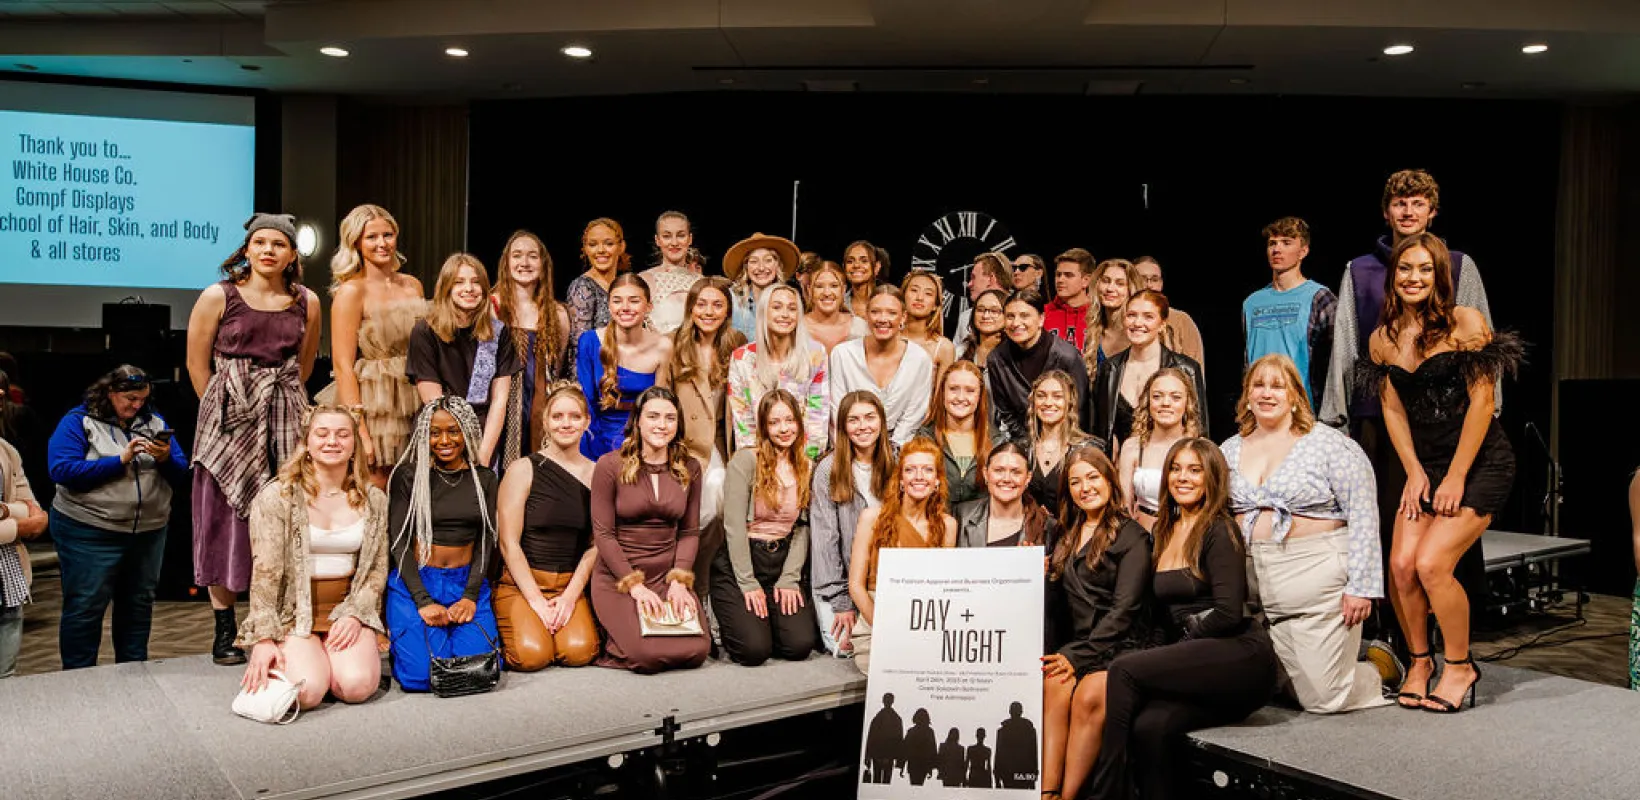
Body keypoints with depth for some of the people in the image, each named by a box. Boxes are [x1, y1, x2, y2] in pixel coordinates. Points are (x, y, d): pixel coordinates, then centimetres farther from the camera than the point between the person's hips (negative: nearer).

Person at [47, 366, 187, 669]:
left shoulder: (154, 422, 9)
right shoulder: (78, 422, -5)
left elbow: (181, 471, 7)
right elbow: (62, 471, -17)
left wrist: (166, 459, -16)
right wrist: (121, 460, -21)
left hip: (148, 530, 5)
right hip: (90, 532, -5)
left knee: (139, 603, 13)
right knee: (86, 607, 0)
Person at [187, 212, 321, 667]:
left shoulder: (307, 303, 5)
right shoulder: (218, 296, -3)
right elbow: (197, 364, 2)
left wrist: (279, 401, 14)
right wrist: (226, 408, 5)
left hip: (286, 420, 2)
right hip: (230, 420, -2)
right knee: (225, 519, 1)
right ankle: (225, 629, 11)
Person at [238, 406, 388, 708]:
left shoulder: (374, 500, 6)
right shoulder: (276, 496, -4)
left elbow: (378, 569, 7)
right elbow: (265, 572, -8)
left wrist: (354, 614, -9)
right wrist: (264, 639, -15)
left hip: (348, 609, 2)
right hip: (292, 612, -1)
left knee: (358, 686, -24)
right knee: (307, 692, -24)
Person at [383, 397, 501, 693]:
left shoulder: (484, 478, 9)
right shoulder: (407, 476, 1)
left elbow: (487, 540, 5)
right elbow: (398, 541, -4)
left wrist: (471, 596, -9)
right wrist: (423, 601, -14)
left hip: (467, 582, 2)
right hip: (413, 582, -2)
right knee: (421, 676, -20)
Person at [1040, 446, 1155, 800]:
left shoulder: (1131, 536, 2)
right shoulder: (1066, 539, 20)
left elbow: (1124, 609, -8)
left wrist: (1079, 657, -15)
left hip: (1123, 645, -4)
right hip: (1077, 644, 4)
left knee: (1090, 694, -34)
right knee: (1053, 685, -29)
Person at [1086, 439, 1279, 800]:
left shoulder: (1219, 530, -4)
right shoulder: (1165, 532, 17)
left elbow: (1229, 613, -12)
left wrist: (1181, 644, -3)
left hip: (1240, 657, -6)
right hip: (1195, 662, 6)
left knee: (1123, 670, -24)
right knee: (1148, 726, -25)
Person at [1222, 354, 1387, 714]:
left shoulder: (1328, 445, -5)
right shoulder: (1230, 451, 11)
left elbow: (1363, 516, -8)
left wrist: (1361, 586, -13)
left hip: (1319, 584, -5)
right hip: (1257, 589, 5)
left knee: (1323, 699, -5)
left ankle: (1381, 670, 26)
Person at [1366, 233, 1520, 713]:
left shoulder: (1465, 323, -11)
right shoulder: (1382, 340, 4)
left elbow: (1482, 400, -12)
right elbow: (1393, 409, 8)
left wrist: (1456, 477, -13)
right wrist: (1415, 472, -1)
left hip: (1481, 462, -5)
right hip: (1425, 464, 5)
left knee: (1432, 564, -17)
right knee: (1400, 565, -10)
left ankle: (1460, 666, 6)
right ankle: (1419, 661, 14)